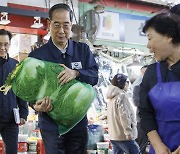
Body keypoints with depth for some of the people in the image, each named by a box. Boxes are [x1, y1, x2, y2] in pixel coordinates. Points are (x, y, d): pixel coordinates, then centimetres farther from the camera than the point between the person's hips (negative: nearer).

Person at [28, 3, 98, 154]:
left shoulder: (83, 50, 4)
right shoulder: (36, 55, -3)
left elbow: (95, 76, -5)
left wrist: (75, 73, -26)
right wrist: (37, 105, -24)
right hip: (51, 124, -2)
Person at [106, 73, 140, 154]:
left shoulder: (112, 97, 17)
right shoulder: (122, 96, -12)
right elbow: (124, 116, -19)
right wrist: (129, 132, -19)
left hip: (113, 135, 9)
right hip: (123, 135, -9)